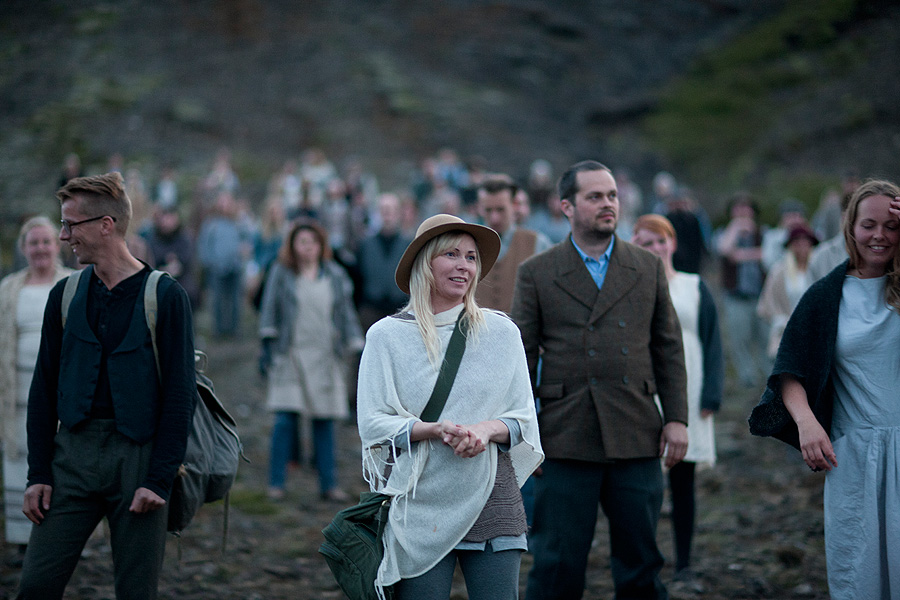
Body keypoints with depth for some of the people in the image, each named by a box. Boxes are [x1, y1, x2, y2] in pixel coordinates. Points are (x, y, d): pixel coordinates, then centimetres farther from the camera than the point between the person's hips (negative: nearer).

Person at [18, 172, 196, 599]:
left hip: (138, 456, -3)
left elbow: (180, 395, -6)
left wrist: (160, 480, -12)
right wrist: (38, 473, 2)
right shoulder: (65, 295, 9)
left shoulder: (165, 296, -4)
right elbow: (43, 389, 11)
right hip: (73, 454, 4)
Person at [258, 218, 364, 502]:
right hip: (290, 356, -2)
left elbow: (347, 313, 14)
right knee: (285, 419, -9)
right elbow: (269, 309, 6)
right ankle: (276, 483, 0)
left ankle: (329, 484, 10)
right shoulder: (281, 274, 4)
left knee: (325, 421, 3)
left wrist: (356, 347, 7)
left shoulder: (335, 275, 10)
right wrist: (268, 347, 0)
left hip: (326, 359, 2)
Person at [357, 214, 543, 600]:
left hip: (491, 498, 2)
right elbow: (372, 423, -1)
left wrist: (487, 429, -12)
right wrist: (434, 430, -17)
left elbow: (524, 419, 10)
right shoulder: (387, 335, 4)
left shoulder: (501, 332, 10)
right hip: (421, 503, -1)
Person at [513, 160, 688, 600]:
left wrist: (676, 418, 4)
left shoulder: (648, 268, 11)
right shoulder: (536, 273, 4)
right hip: (565, 443, -2)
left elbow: (669, 349, 12)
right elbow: (521, 358, 4)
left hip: (636, 439, 2)